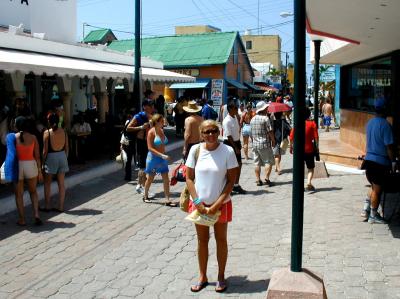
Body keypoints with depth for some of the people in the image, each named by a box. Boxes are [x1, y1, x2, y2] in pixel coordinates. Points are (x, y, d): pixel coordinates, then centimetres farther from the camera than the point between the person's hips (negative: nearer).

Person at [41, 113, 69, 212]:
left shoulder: (47, 133, -12)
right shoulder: (63, 132, 0)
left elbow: (45, 150, -11)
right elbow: (66, 148, 4)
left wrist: (43, 160, -1)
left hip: (51, 157, -4)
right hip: (62, 156, 4)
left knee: (47, 183, 11)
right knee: (61, 183, 8)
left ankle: (47, 206, 13)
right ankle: (61, 206, 12)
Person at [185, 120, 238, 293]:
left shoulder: (228, 151, -11)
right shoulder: (195, 150, -6)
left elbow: (231, 181, -10)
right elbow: (189, 178, -2)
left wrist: (217, 205, -15)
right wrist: (197, 202, -11)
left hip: (221, 204, -2)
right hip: (199, 204, 2)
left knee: (221, 240, 12)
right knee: (202, 240, 13)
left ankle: (221, 277, 27)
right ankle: (202, 277, 28)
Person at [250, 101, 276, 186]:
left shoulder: (252, 119, 10)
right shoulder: (265, 118, -12)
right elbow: (270, 132, -13)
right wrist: (273, 141, -1)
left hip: (255, 144, 7)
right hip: (265, 144, -7)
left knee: (257, 163, 9)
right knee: (269, 162, 1)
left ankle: (258, 180, 11)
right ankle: (267, 178, -7)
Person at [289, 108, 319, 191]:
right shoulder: (312, 123, -5)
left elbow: (291, 137, -2)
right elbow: (316, 137, -8)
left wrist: (291, 147, 8)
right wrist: (316, 146, 2)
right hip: (309, 149, -1)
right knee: (310, 168, 10)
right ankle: (309, 183, -10)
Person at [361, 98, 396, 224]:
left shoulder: (369, 123, 8)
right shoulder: (385, 125, -17)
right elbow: (389, 146, -17)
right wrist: (393, 162, -9)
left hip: (369, 159, 7)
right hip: (380, 162, -7)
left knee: (374, 187, 21)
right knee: (377, 190, 5)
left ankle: (366, 210, 18)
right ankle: (373, 216, 14)